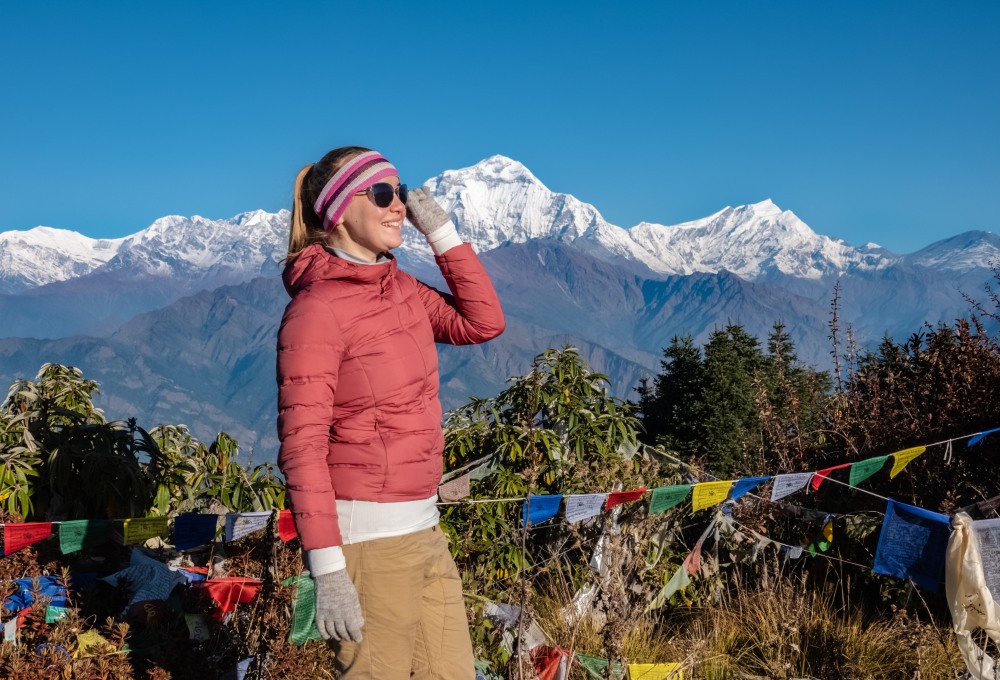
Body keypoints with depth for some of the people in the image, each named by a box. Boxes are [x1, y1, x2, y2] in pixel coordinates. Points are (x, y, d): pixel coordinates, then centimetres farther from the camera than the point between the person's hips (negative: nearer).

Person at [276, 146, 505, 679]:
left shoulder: (399, 288, 9)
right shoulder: (317, 306, -15)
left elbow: (483, 322, 12)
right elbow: (302, 447, -18)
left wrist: (441, 233, 4)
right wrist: (328, 572, -22)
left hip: (422, 529, 8)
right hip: (365, 536, -8)